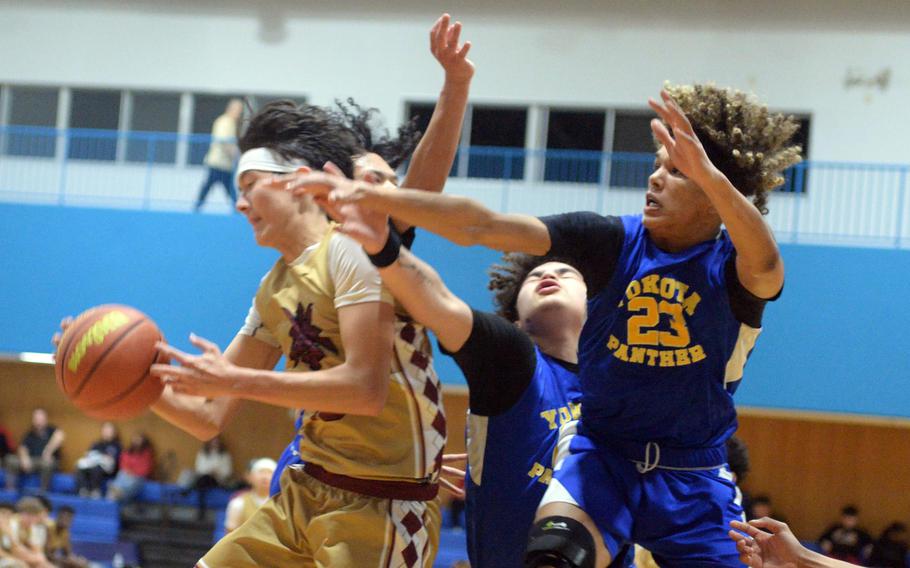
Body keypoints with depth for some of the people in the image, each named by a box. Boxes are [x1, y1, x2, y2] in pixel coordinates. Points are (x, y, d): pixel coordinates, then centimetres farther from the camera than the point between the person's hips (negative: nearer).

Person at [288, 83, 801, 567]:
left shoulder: (737, 265, -10)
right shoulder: (616, 242, -5)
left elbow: (766, 265, -37)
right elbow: (482, 226, -12)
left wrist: (711, 175, -54)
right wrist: (372, 196, -23)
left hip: (692, 477, 0)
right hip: (601, 455, 0)